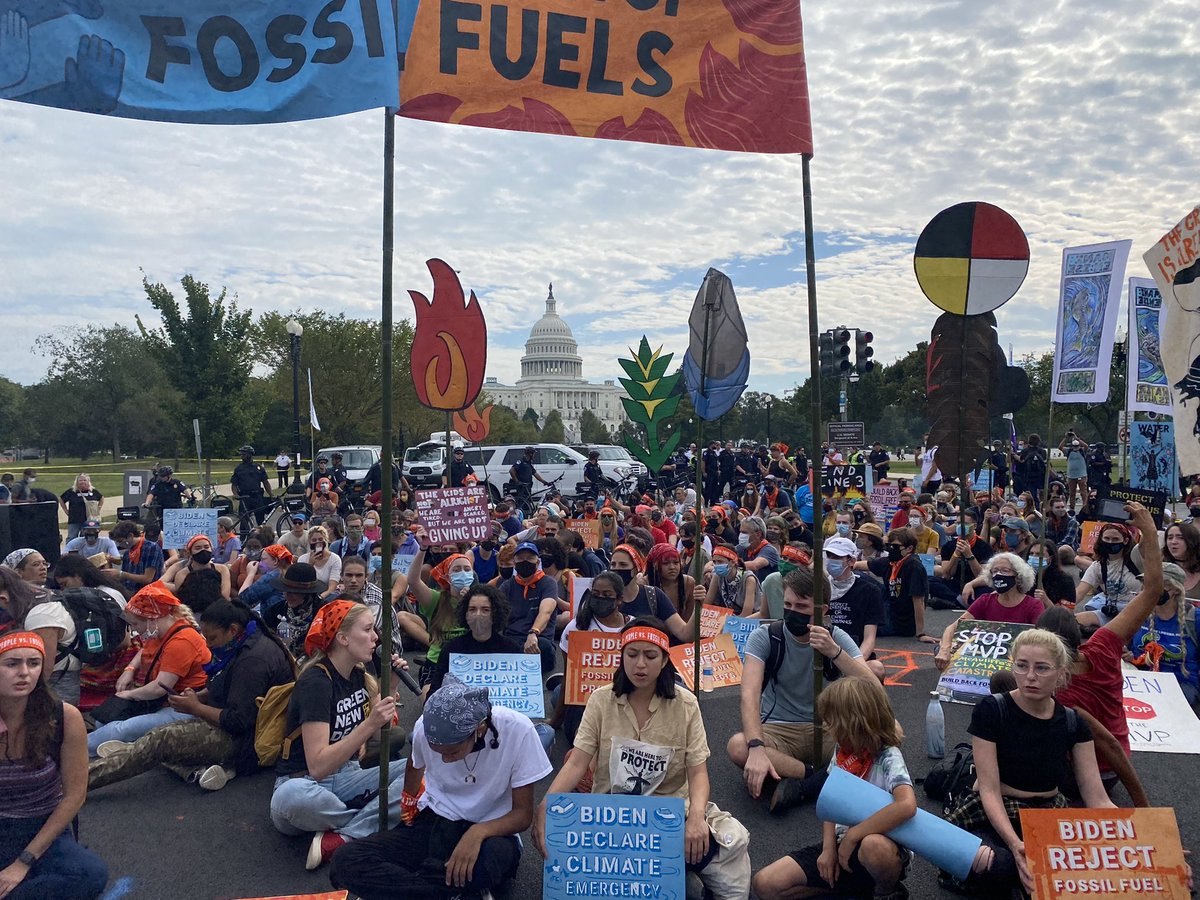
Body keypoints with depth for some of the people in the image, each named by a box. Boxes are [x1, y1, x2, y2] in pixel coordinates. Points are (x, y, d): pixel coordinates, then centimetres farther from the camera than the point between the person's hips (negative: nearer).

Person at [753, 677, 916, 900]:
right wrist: (829, 847, -7)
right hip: (843, 843, 6)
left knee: (873, 846, -44)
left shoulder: (888, 758, -21)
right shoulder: (842, 750, 1)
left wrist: (851, 836, -28)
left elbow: (907, 806, -39)